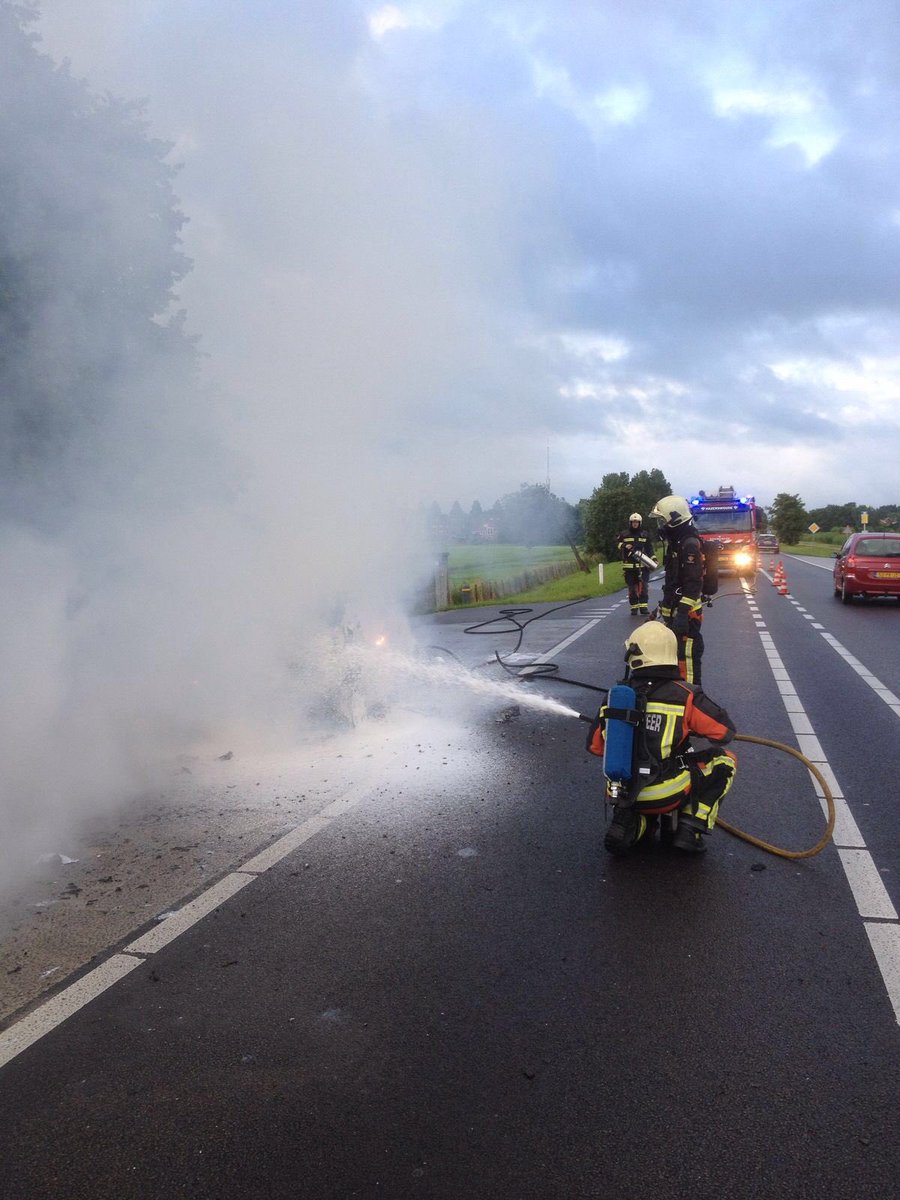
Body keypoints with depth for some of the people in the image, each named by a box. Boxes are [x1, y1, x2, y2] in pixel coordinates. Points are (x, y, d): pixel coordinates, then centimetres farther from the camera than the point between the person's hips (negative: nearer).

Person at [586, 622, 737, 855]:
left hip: (623, 795, 5)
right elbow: (725, 731, -4)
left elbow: (595, 746, 9)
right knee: (725, 761, 15)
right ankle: (690, 830, 7)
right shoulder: (684, 695, -10)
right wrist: (693, 728, 17)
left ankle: (630, 823, 10)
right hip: (667, 796, -5)